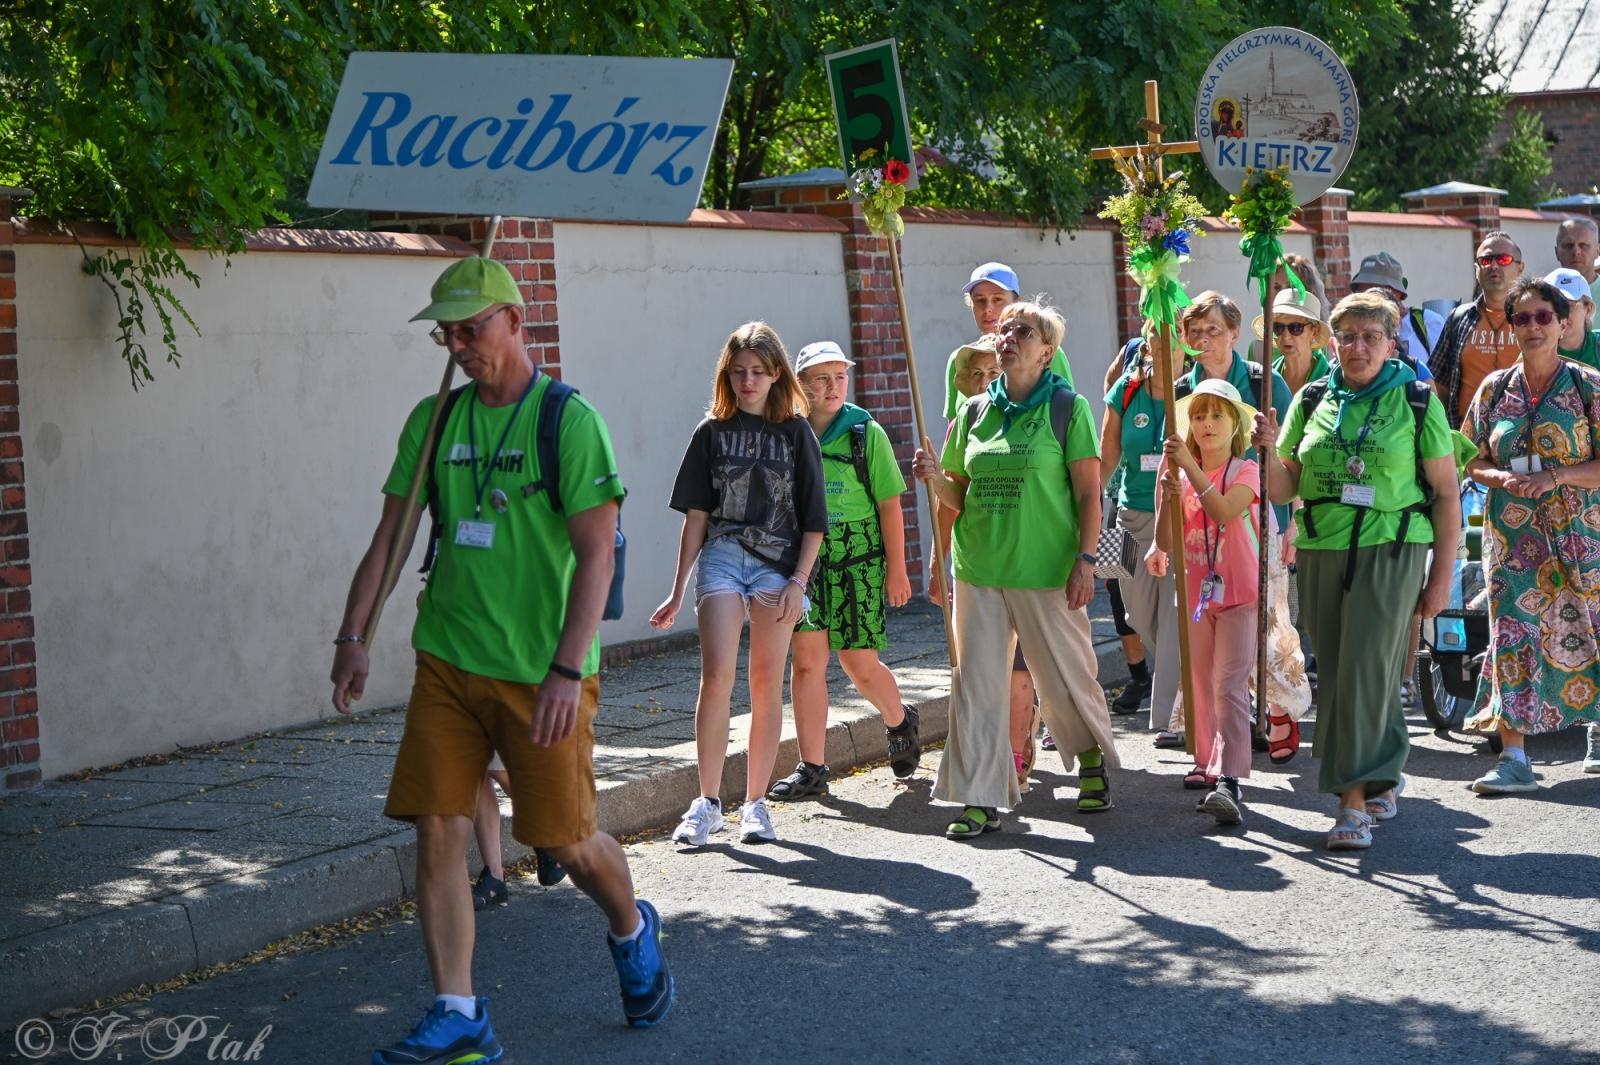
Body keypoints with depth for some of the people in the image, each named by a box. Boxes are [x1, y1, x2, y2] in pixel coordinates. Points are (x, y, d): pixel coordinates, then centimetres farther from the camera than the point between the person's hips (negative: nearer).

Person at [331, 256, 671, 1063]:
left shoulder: (567, 420, -9)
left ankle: (632, 930, 36)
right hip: (447, 664, 5)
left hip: (541, 672, -4)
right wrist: (352, 638, 2)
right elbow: (390, 537, 11)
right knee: (437, 830, -3)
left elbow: (595, 555, -14)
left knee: (564, 839, 4)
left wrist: (567, 672, -21)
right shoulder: (434, 422, 7)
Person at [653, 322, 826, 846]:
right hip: (722, 556, 0)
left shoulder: (796, 433, 4)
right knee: (717, 677, -13)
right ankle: (708, 803, -6)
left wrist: (798, 581, -6)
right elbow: (696, 515, 8)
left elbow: (813, 519, 4)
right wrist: (679, 589, 5)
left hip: (778, 564, 0)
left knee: (766, 685, 3)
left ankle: (755, 803, 12)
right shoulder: (712, 432, 7)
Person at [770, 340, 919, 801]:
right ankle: (812, 768, 1)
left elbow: (889, 504, -1)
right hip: (803, 559, 2)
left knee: (860, 664, 3)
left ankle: (900, 721, 35)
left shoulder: (866, 433, -2)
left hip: (857, 560, -2)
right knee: (807, 657, -5)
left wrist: (896, 568, -4)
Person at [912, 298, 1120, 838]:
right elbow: (961, 498, 13)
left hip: (1047, 570, -4)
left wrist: (1085, 560, -12)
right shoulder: (975, 411, 10)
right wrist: (936, 477, -7)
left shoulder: (1067, 407, -2)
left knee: (1065, 680, 7)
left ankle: (1094, 758, 35)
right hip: (979, 569, 4)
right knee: (975, 683, 0)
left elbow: (1088, 493, -4)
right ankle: (980, 798, 5)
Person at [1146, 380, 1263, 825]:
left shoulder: (1245, 471, -5)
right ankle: (1207, 764, 26)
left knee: (1229, 686, -16)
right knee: (1202, 685, 13)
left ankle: (1229, 780, -24)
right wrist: (1167, 498, -19)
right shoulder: (1183, 476, 7)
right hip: (1197, 593, 5)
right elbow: (1166, 542, -2)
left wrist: (1190, 467, -31)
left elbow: (1224, 512, -26)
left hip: (1240, 594, -5)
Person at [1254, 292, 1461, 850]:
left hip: (1390, 552, -4)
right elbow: (1282, 490, 11)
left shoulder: (1417, 400, 1)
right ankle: (1384, 778, 26)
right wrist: (1268, 451, -10)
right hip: (1321, 553, 4)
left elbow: (1446, 494, 2)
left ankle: (1354, 798, -11)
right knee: (1337, 673, 8)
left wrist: (1442, 574, -2)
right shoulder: (1312, 400, 9)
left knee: (1365, 670, -12)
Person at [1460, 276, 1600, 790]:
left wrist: (1554, 478, -19)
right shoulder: (1495, 388, 6)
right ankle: (1514, 758, -6)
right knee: (1512, 633, -6)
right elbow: (1470, 458, 10)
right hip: (1512, 532, 2)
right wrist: (1500, 478, -11)